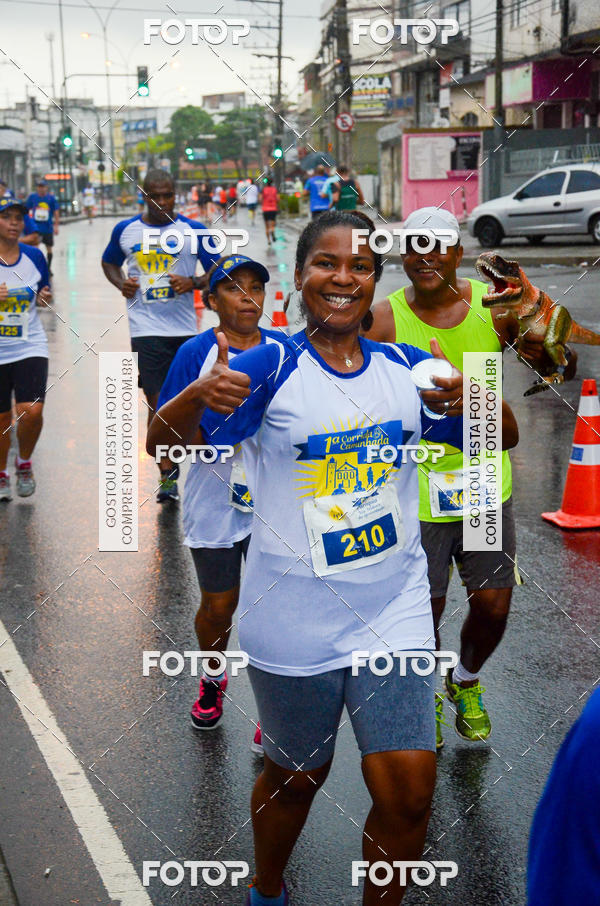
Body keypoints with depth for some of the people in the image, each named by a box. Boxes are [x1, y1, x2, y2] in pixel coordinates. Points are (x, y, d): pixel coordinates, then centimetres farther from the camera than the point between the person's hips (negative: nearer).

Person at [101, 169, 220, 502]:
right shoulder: (125, 230, 4)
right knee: (157, 401, -8)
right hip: (146, 328, -1)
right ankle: (168, 477, -3)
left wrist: (193, 282, -17)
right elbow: (109, 262, 21)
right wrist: (120, 282, 1)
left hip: (185, 328, 1)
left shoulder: (194, 230, -1)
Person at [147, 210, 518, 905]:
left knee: (408, 792, -3)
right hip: (294, 622, -2)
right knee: (296, 777, 16)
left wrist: (471, 398, -15)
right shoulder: (272, 366, -9)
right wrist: (199, 396, -40)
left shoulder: (404, 368, 2)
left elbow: (501, 438, 8)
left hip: (392, 612, 2)